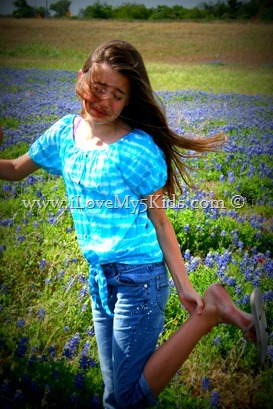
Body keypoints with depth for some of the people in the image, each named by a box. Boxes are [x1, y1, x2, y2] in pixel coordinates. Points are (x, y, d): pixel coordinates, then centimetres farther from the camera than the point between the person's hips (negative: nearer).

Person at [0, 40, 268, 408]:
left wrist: (184, 287, -9)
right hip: (100, 278, 7)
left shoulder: (137, 149, -16)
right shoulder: (64, 133, 1)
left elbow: (159, 221, -9)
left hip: (138, 277, -7)